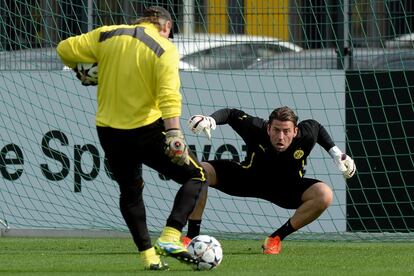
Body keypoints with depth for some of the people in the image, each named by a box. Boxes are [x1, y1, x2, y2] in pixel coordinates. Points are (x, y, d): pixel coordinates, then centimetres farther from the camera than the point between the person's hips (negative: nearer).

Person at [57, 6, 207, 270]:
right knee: (197, 176, 7)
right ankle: (170, 238, -8)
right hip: (148, 130, -5)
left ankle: (149, 255, 23)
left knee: (130, 193, 24)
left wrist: (80, 69, 23)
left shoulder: (107, 35, 3)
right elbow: (169, 96, -21)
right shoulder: (164, 49, -8)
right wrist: (174, 134, -26)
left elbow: (65, 49, 4)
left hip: (109, 132, 5)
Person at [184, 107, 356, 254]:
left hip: (287, 187, 1)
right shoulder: (255, 128, -31)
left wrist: (336, 153, -1)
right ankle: (192, 237, -13)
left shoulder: (306, 135, -28)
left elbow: (317, 127, -2)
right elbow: (231, 114, -14)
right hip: (247, 179, -1)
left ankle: (276, 238, -12)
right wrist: (210, 120, -33)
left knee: (324, 195, -28)